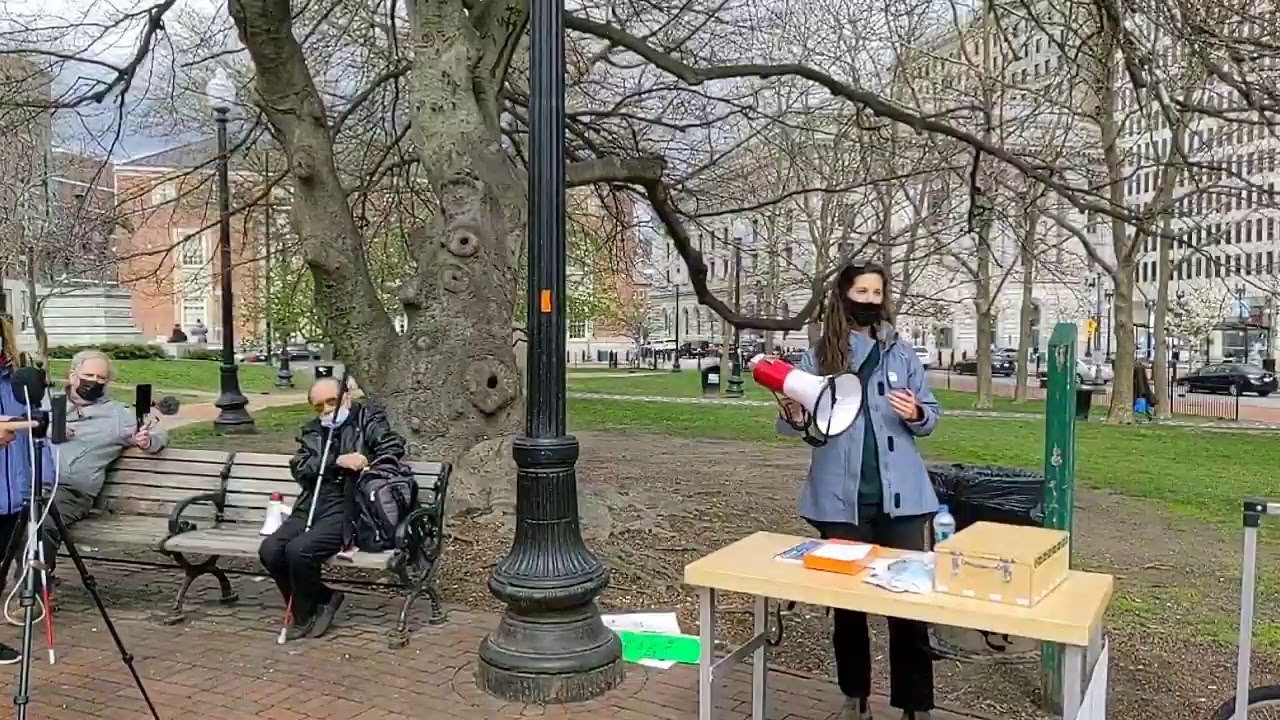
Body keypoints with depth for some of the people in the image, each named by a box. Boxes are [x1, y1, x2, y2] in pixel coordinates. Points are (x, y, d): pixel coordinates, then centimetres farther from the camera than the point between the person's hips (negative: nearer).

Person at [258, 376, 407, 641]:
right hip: (312, 506, 6)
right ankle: (322, 599, 5)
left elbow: (392, 446, -8)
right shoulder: (312, 432, 19)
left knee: (299, 550, -25)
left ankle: (304, 617, 2)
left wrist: (371, 472, -25)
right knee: (270, 550, -17)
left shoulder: (368, 419, 7)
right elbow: (300, 469, 3)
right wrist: (338, 461, -13)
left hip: (348, 508, -6)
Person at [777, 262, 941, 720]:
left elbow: (929, 418, 8)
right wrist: (793, 417, -18)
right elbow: (792, 426, 5)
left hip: (899, 495, 0)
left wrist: (915, 414, -15)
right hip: (841, 497, 0)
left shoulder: (901, 352, 4)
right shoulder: (818, 357, 3)